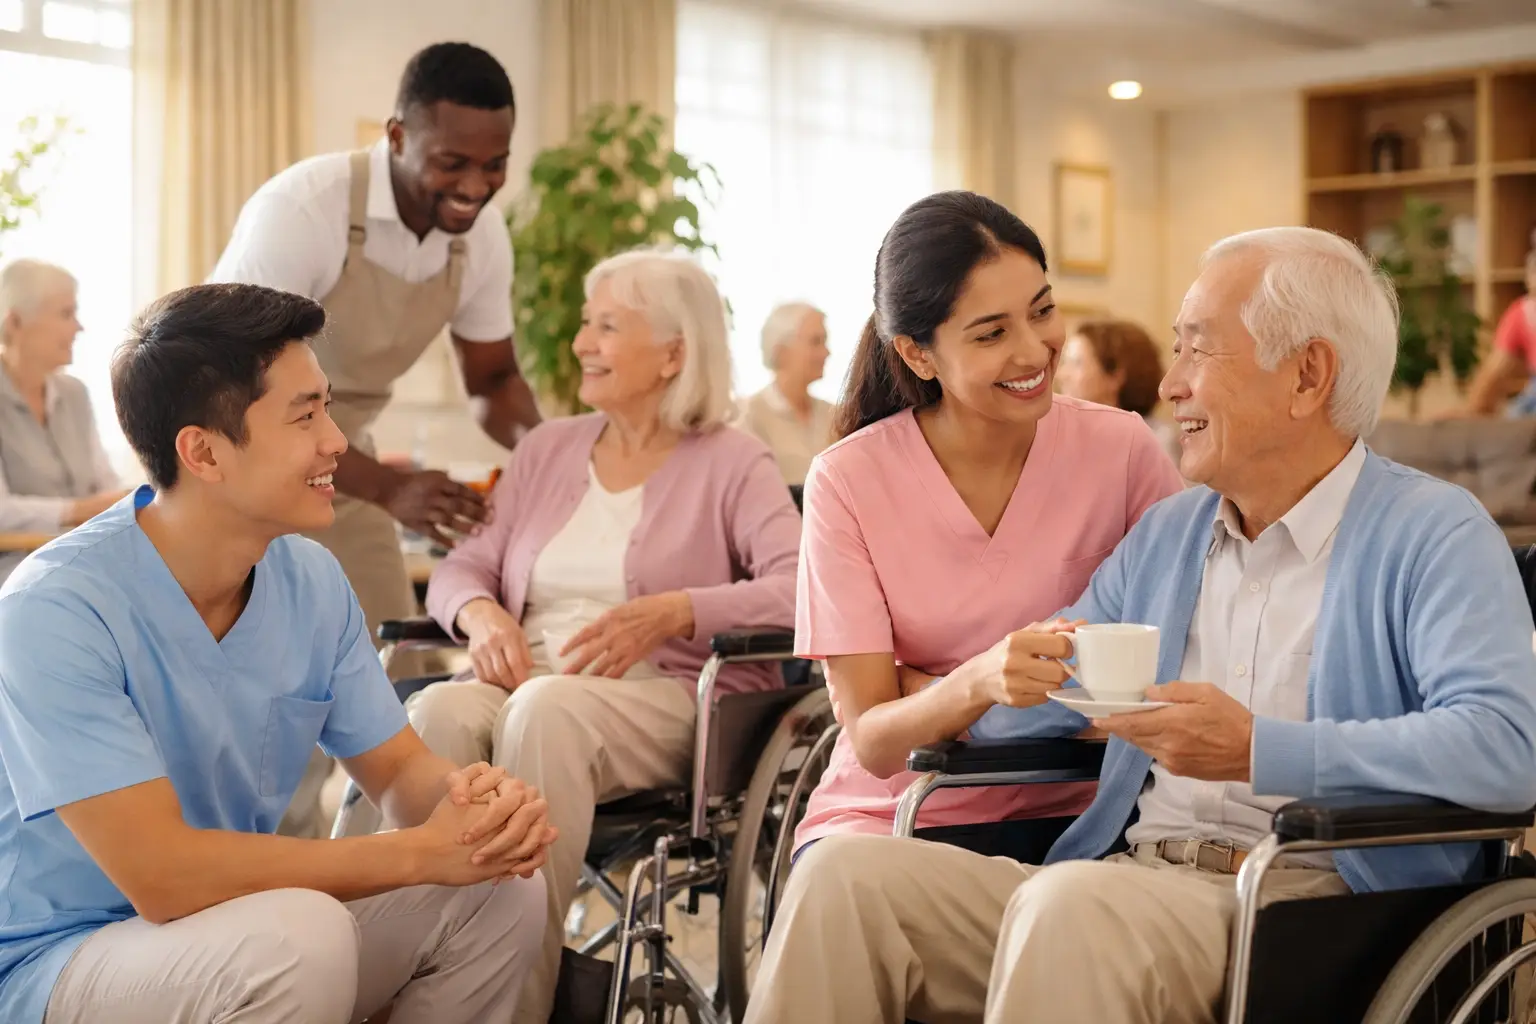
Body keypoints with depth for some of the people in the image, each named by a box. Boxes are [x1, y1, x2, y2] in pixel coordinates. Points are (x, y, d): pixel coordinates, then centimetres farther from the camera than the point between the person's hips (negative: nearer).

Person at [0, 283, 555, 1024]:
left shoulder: (310, 578, -3)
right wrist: (420, 852, -26)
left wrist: (477, 800, -21)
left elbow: (399, 769, 5)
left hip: (239, 924, 7)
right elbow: (160, 875, -30)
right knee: (300, 936, -33)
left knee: (501, 889, -8)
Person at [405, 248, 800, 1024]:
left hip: (667, 701, -4)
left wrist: (672, 613, -23)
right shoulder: (546, 449, 22)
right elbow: (463, 566, 17)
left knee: (546, 710, -38)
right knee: (438, 711, -31)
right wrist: (481, 614, -7)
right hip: (526, 689, 4)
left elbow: (801, 591, -10)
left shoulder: (731, 464, 5)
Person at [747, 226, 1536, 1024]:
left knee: (1072, 905, -37)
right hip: (1130, 881, 6)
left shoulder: (1435, 534, -1)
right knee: (845, 874, -16)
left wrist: (1259, 750, -22)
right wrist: (1011, 679, -3)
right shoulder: (1166, 533, 21)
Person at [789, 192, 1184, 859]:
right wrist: (977, 682, -33)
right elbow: (873, 741, -11)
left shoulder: (1120, 449, -5)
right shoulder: (849, 482, -8)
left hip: (1066, 811, 0)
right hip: (886, 814, 0)